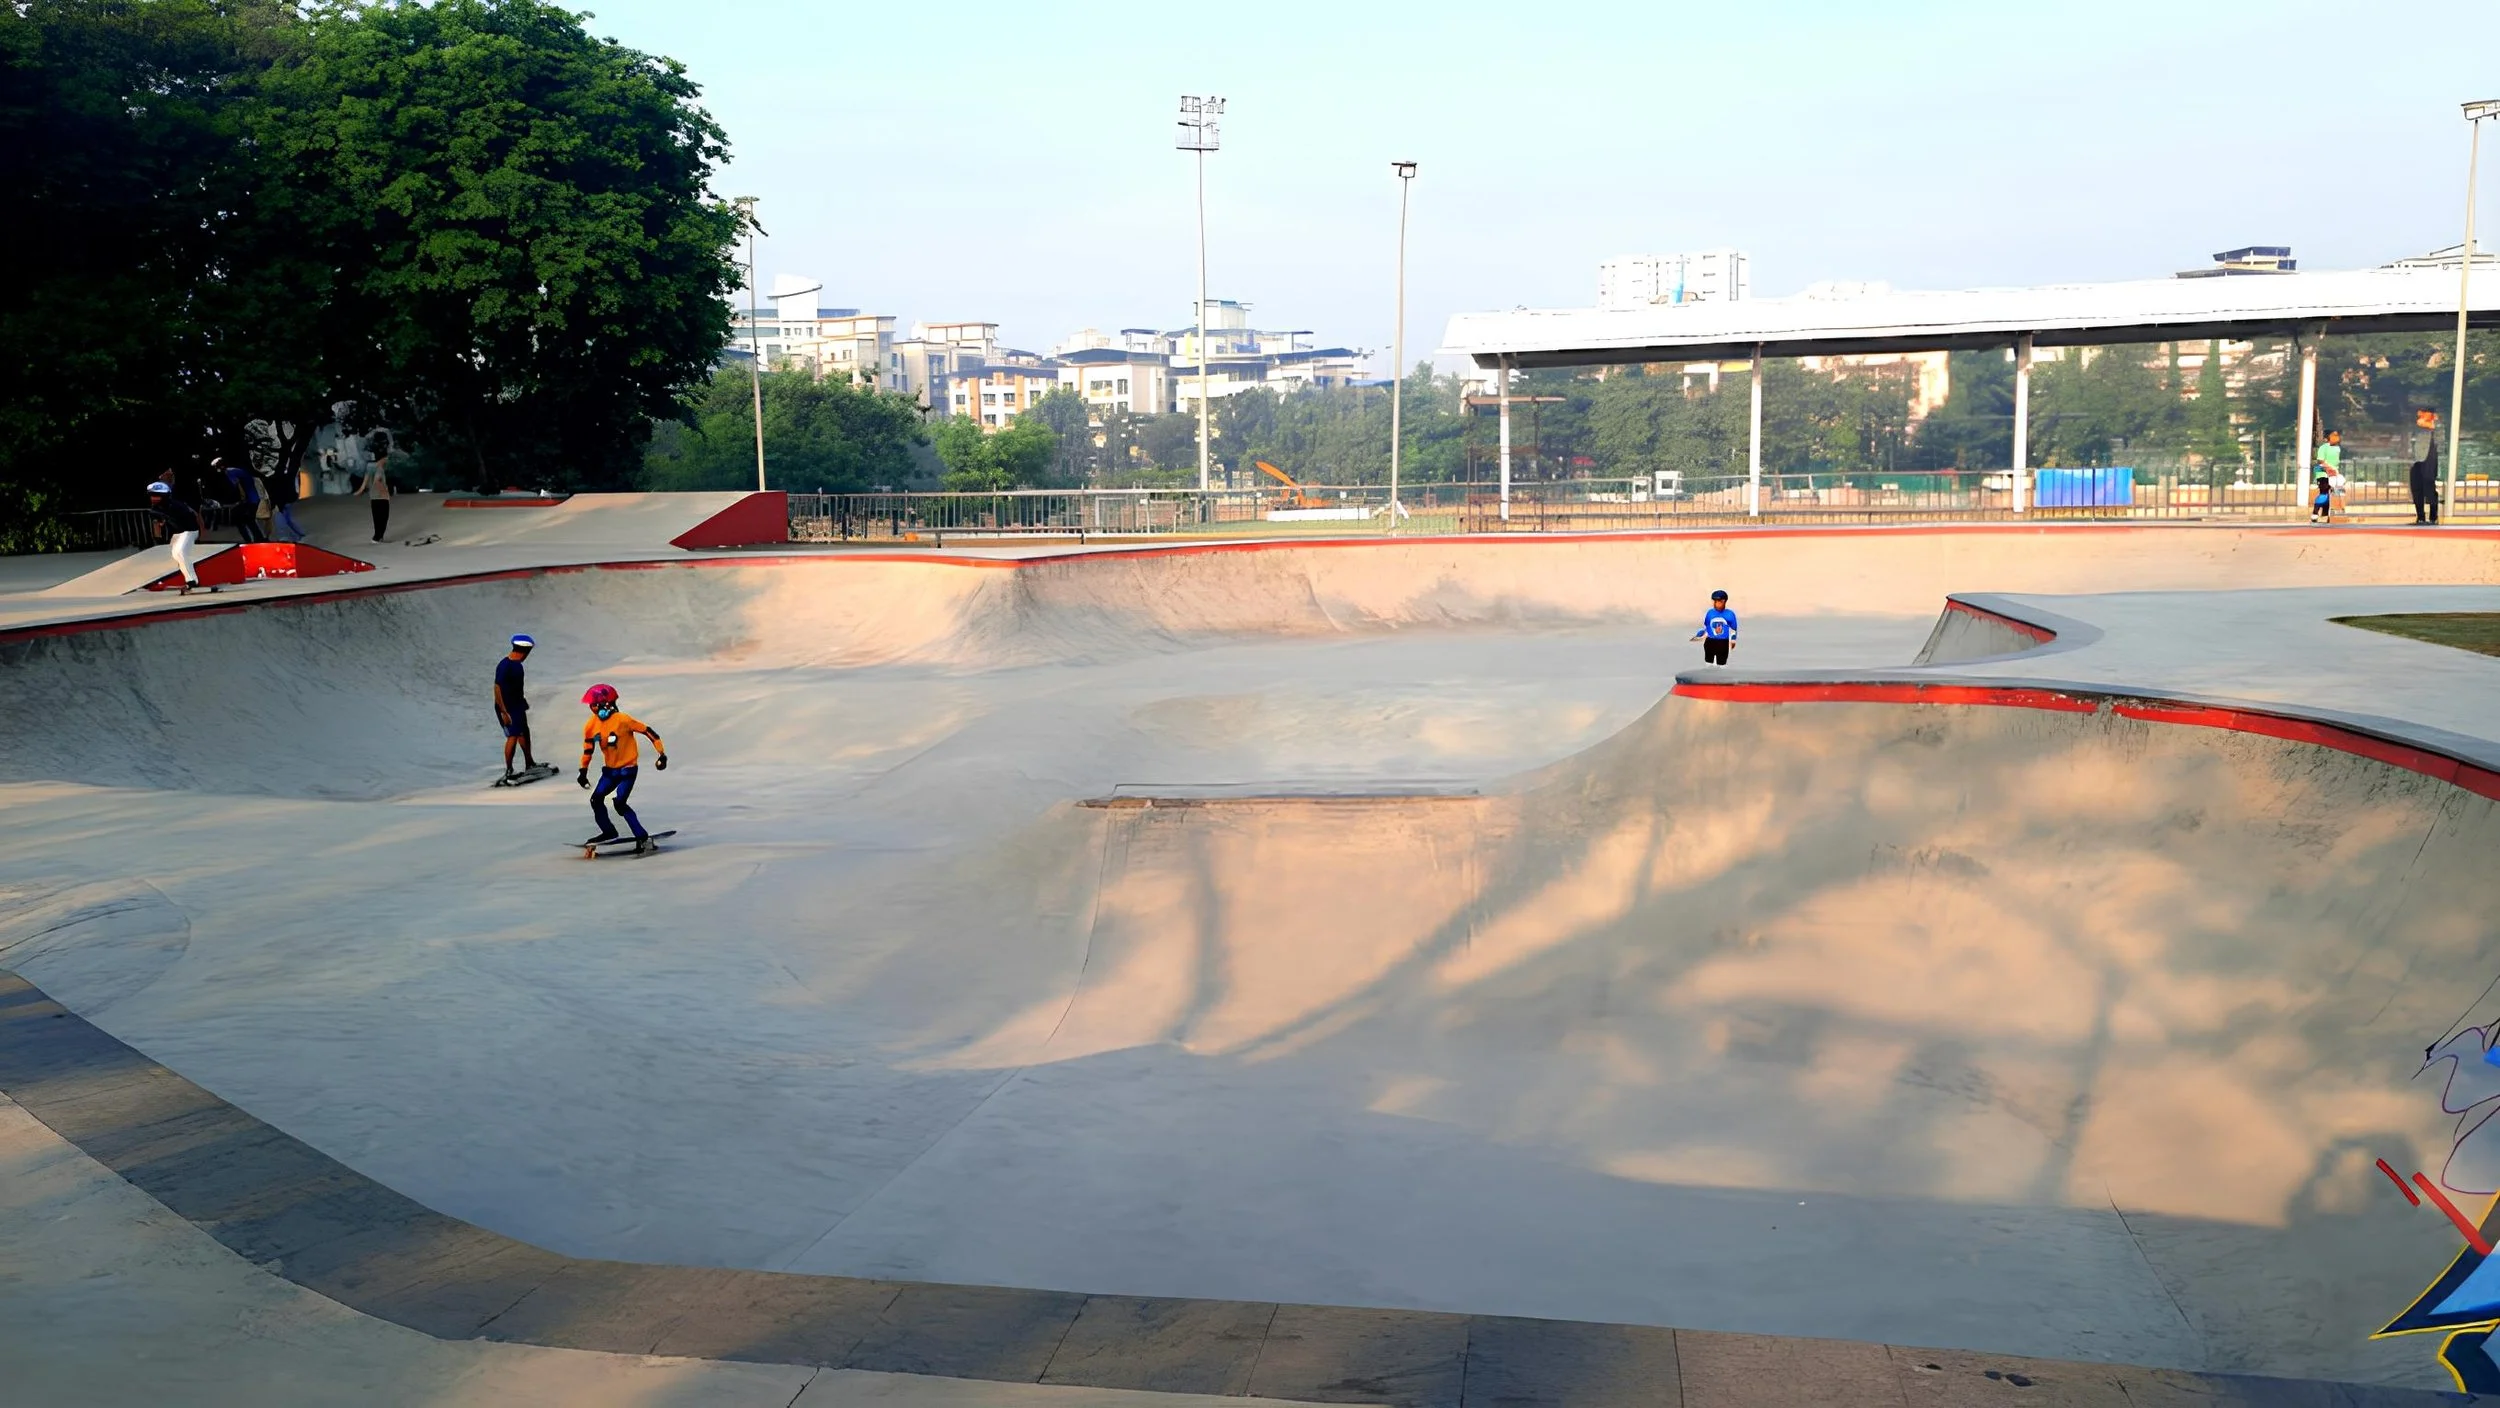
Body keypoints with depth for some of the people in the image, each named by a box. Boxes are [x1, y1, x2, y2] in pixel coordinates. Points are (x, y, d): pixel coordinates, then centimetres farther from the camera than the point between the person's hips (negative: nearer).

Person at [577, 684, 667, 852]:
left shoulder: (622, 719, -21)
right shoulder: (592, 725, -2)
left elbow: (648, 731, -16)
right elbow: (588, 747, 12)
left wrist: (662, 754, -18)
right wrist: (583, 771, 14)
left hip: (628, 769, -7)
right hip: (610, 770, 7)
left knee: (620, 803, -19)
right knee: (596, 799, 2)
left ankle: (643, 837, -13)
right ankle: (608, 831, 24)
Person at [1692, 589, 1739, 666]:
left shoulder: (1730, 614, -6)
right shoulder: (1708, 613, -4)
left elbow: (1733, 628, 6)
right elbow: (1703, 627, 6)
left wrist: (1733, 640, 6)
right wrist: (1698, 636, -6)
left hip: (1723, 643, -1)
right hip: (1710, 642, 1)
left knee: (1721, 663, 6)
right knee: (1708, 662, 10)